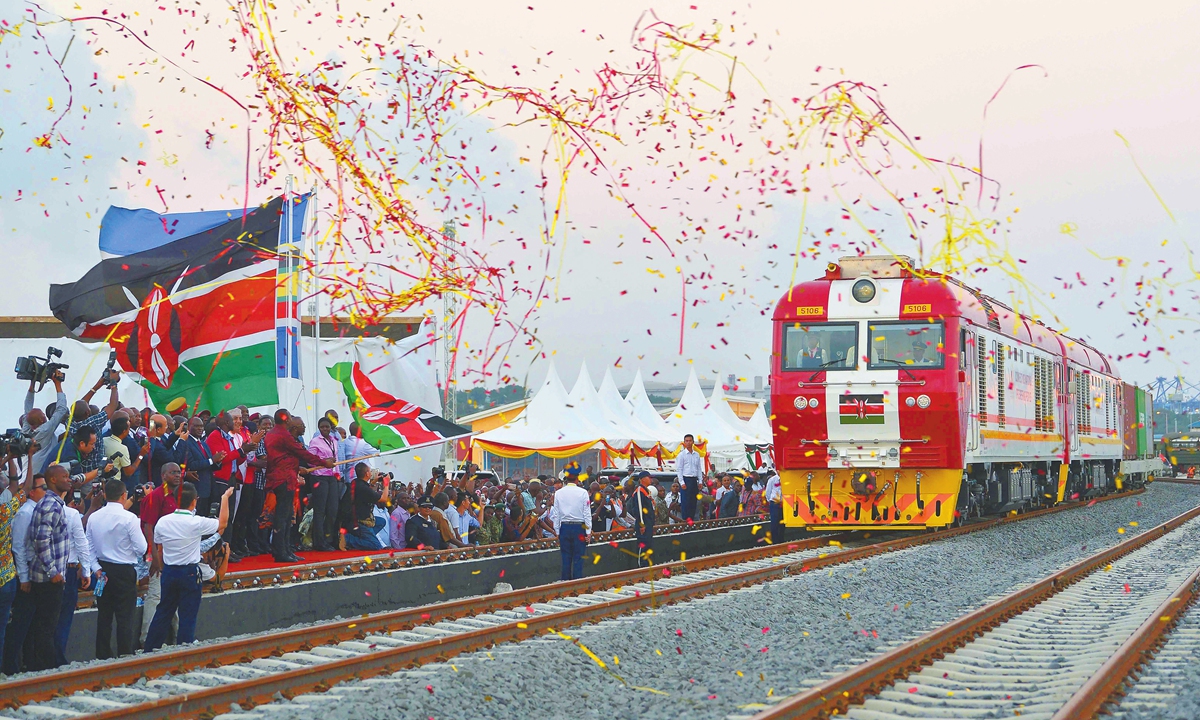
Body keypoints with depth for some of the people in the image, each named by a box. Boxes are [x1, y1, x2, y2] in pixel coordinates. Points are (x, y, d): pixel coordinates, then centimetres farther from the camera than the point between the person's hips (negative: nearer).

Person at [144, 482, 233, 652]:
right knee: (188, 615, 3)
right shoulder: (196, 523, -16)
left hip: (169, 572, 5)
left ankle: (150, 649, 19)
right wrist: (225, 498, 11)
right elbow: (222, 523, 0)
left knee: (164, 612, 15)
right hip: (190, 573, -5)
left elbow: (159, 551, 6)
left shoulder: (162, 522, -2)